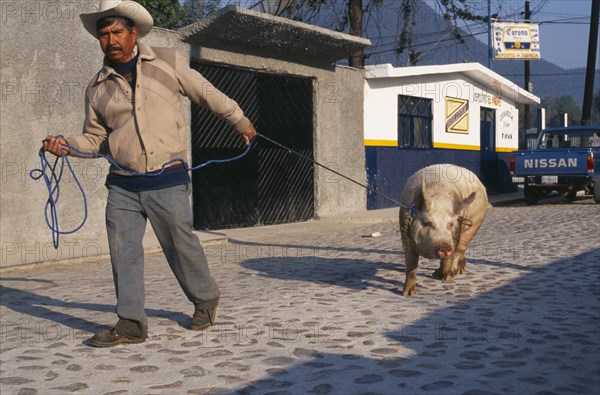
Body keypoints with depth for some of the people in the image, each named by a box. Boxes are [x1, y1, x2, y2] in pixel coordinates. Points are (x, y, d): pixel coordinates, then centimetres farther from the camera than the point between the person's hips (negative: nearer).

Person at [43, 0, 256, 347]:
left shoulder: (168, 62, 4)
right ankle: (131, 323, 7)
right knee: (123, 250, -1)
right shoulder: (98, 88, 9)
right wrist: (66, 145, -4)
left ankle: (206, 301, 28)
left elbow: (208, 94, 14)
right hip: (123, 186, 3)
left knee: (181, 244, 4)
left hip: (167, 181, -3)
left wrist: (240, 121, 23)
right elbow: (95, 138, 16)